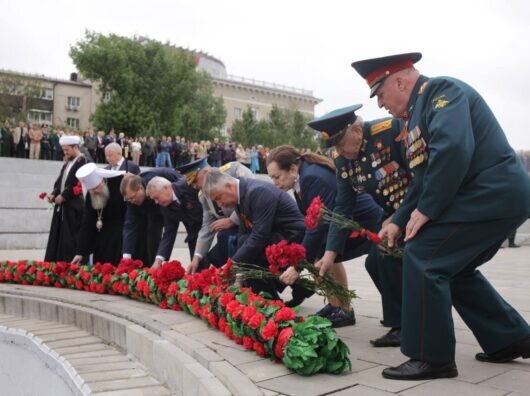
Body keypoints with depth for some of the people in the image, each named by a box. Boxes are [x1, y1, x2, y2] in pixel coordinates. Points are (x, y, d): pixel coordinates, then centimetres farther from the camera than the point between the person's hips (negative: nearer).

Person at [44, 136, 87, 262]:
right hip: (63, 206, 9)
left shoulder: (83, 161, -11)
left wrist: (63, 196, -14)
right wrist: (54, 194, 3)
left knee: (71, 237, -6)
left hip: (74, 207, -9)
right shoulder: (67, 162, 16)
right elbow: (60, 180, 19)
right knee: (58, 236, 10)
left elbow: (78, 184, -18)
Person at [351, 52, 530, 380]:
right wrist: (399, 221, 13)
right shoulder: (419, 111, 19)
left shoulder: (442, 90, -11)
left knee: (423, 260, -12)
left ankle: (432, 358, -1)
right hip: (499, 196, 10)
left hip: (493, 194, -10)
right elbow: (425, 177, 20)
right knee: (453, 268, 18)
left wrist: (426, 209, -19)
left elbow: (452, 150, -27)